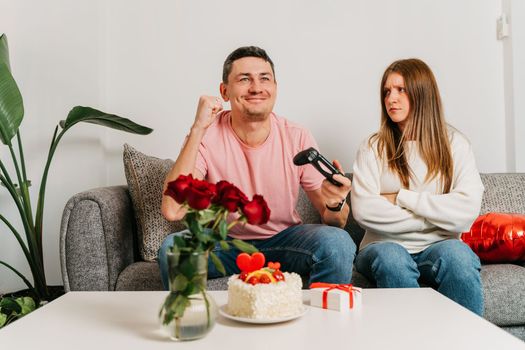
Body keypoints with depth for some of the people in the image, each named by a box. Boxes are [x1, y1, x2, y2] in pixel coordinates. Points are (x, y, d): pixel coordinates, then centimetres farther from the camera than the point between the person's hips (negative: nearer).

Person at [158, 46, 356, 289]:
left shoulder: (297, 138, -11)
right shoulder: (205, 136, -14)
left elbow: (333, 221, -7)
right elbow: (172, 211, -29)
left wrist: (336, 205, -33)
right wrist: (197, 129, -29)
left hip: (283, 239, 1)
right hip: (222, 240, -1)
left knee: (339, 242, -27)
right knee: (172, 247, -30)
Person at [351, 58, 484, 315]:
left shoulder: (454, 143, 6)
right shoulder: (374, 147, 4)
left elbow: (467, 211, -8)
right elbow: (363, 211, -11)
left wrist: (401, 197, -9)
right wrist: (434, 218, -8)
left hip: (438, 247, 1)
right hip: (385, 246, 0)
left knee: (458, 255, -31)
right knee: (391, 259, -32)